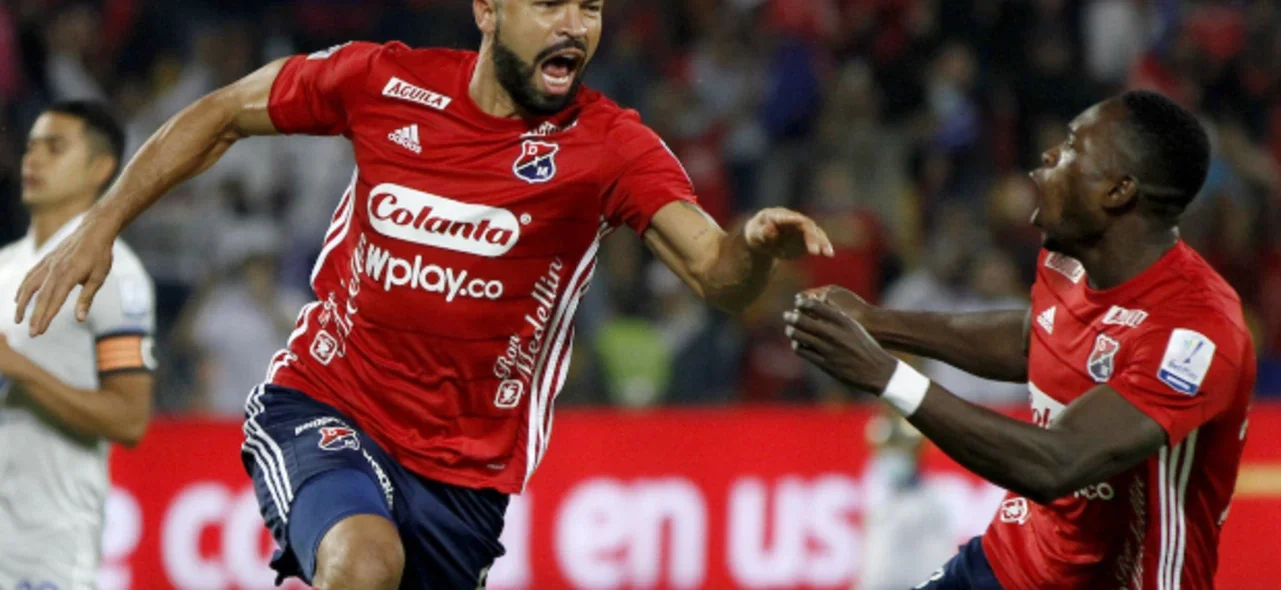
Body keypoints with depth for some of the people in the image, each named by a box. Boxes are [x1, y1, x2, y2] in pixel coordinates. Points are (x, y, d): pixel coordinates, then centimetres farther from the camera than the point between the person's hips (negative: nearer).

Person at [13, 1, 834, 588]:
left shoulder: (610, 146, -10)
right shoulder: (386, 82, -6)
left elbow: (715, 274, -23)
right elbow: (222, 116, 10)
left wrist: (756, 249, -46)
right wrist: (99, 228, 5)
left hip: (464, 469, 2)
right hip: (325, 404, -1)